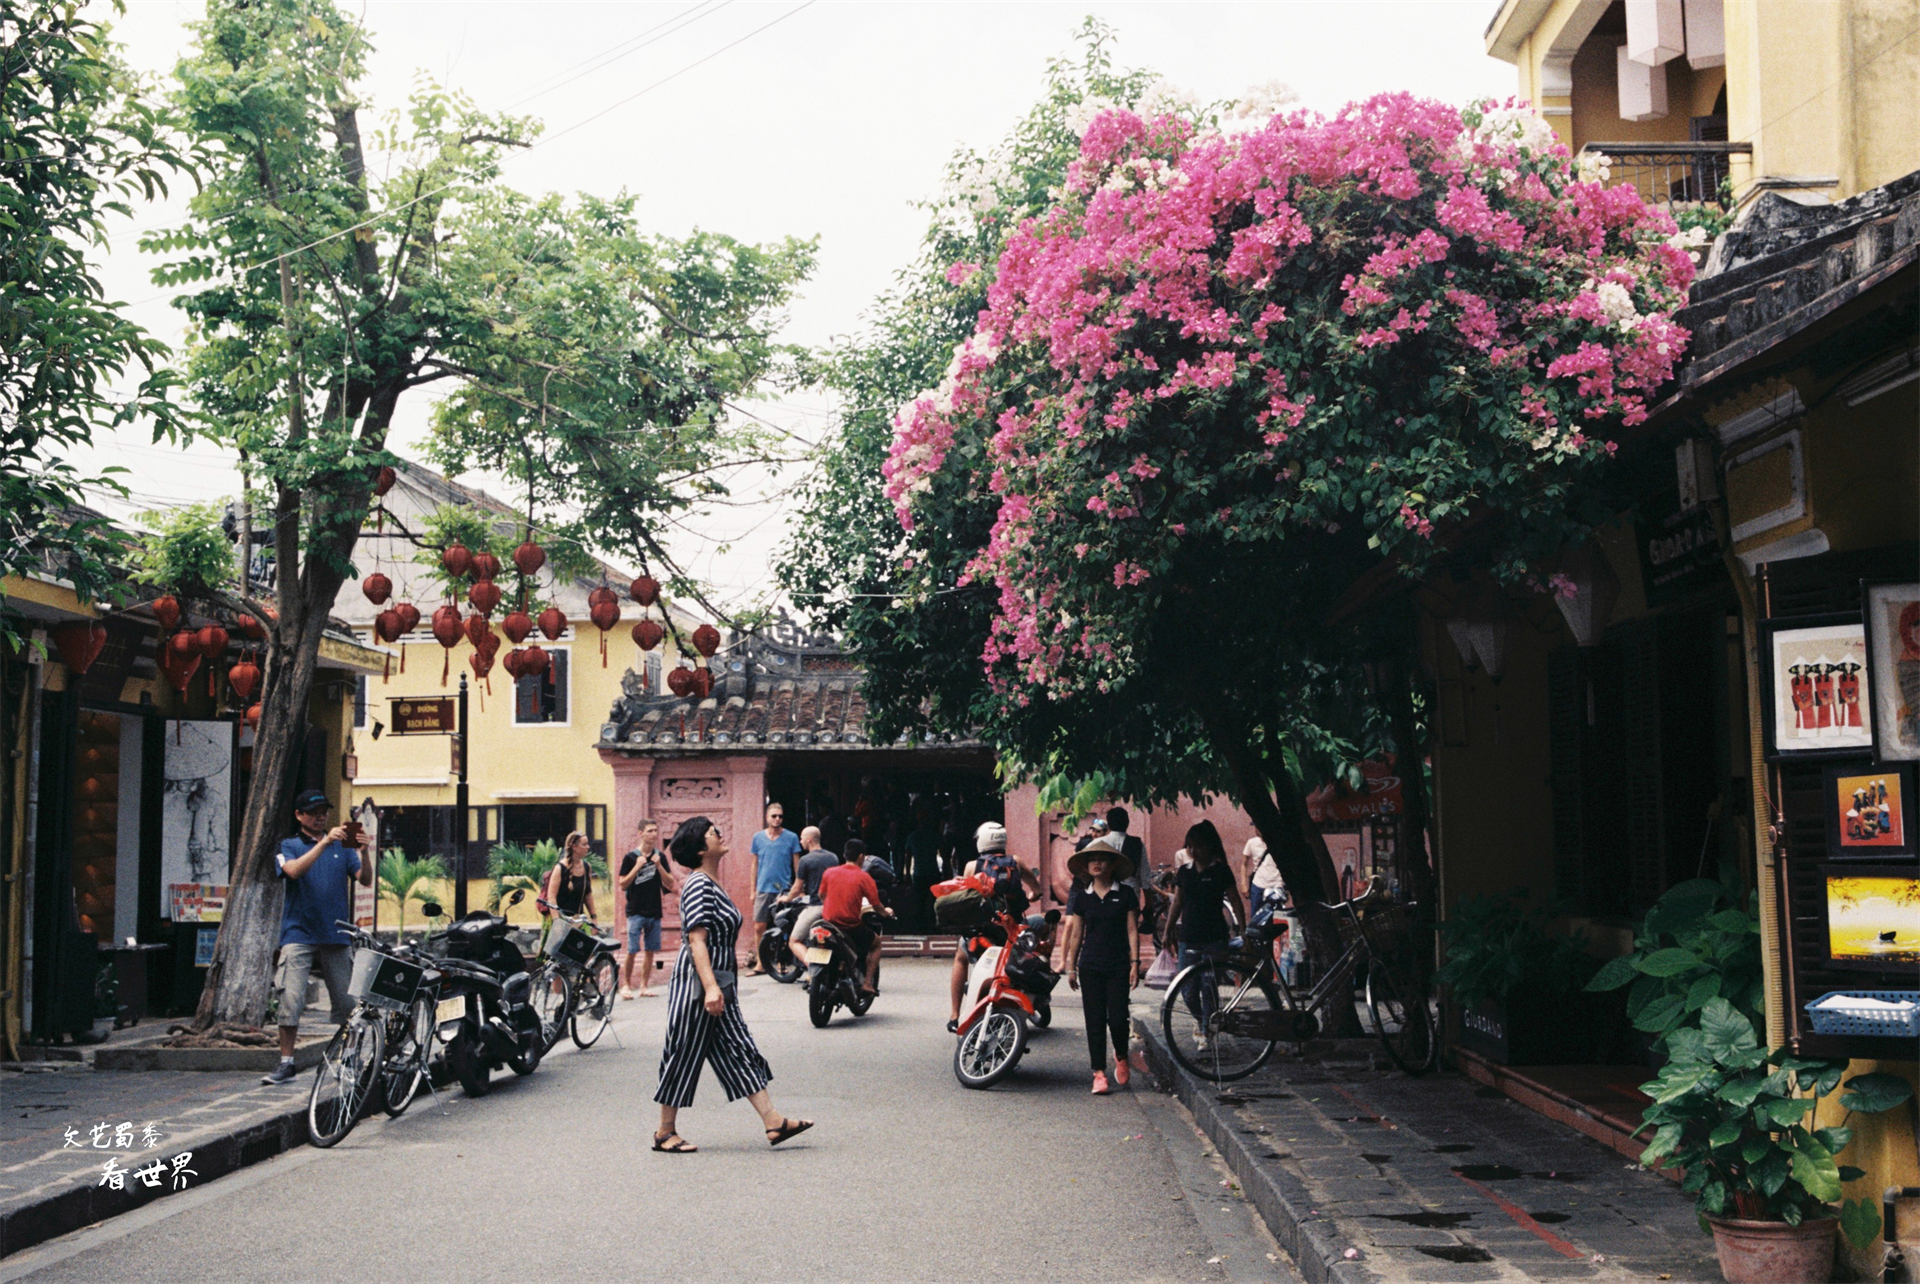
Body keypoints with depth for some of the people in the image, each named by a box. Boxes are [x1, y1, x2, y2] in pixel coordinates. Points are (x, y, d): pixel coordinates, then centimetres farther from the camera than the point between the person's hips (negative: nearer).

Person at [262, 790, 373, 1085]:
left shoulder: (342, 846, 13)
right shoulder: (289, 846, 8)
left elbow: (366, 880, 2)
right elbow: (294, 870, -15)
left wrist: (363, 852, -16)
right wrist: (324, 843, -22)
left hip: (336, 934, 2)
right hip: (299, 934, -2)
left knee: (347, 1003, 4)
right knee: (291, 1001, -9)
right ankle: (285, 1064, -1)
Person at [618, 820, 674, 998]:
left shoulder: (660, 856, 7)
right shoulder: (630, 857, -2)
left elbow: (670, 884, 5)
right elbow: (622, 884, -5)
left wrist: (659, 866, -9)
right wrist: (637, 867, -16)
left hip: (655, 911, 3)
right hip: (635, 911, -3)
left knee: (650, 951, 5)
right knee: (632, 951, -7)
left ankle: (644, 986, 14)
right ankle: (627, 985, 6)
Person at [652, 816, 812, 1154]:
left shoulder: (711, 885, 14)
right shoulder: (698, 885, -15)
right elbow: (696, 939, -23)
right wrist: (710, 987, -29)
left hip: (718, 986, 10)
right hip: (696, 986, -10)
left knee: (740, 1051, 6)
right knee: (683, 1056, 1)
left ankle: (773, 1121, 5)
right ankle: (665, 1132, 12)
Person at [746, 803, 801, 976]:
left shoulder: (791, 837, 1)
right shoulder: (758, 837, 8)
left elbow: (797, 864, 4)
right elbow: (755, 864, 14)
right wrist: (753, 890, 11)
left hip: (784, 889, -2)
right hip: (763, 889, 2)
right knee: (759, 927, 0)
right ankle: (759, 963, 9)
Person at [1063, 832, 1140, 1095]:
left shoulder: (1125, 894, 1)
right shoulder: (1082, 897, 6)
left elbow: (1132, 930, 1)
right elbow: (1076, 934, 11)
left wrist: (1135, 963, -6)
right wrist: (1071, 967, 11)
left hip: (1118, 965, -2)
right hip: (1090, 965, 2)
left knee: (1117, 1018, -8)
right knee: (1095, 1021, 0)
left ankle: (1121, 1057, 21)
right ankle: (1099, 1073, 6)